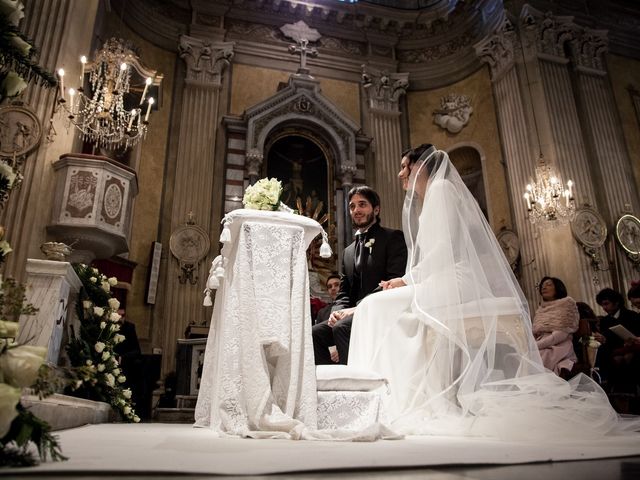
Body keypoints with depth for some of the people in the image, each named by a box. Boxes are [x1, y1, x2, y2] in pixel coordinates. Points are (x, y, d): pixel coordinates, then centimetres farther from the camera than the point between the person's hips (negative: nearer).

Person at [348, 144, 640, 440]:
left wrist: (407, 280, -5)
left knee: (379, 307, -14)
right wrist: (407, 281, 6)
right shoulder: (426, 203, 27)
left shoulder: (441, 188, -1)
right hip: (457, 288, 9)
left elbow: (443, 254, -13)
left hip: (462, 287, -9)